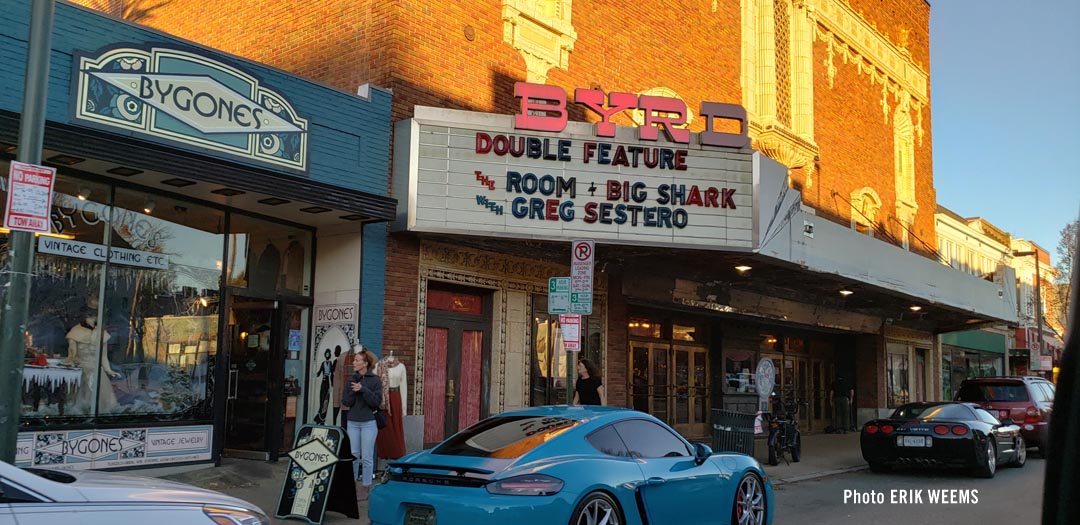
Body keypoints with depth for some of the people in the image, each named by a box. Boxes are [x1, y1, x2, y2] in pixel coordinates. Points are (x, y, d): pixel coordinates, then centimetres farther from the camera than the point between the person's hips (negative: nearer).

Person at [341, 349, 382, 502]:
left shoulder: (375, 380, -4)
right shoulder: (352, 380, 8)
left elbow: (377, 401, -11)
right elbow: (345, 402, 5)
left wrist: (363, 390, -18)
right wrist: (353, 391, -12)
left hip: (368, 423, -4)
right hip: (353, 422, 4)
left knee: (367, 457, 0)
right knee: (353, 455, 7)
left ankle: (366, 488, 8)